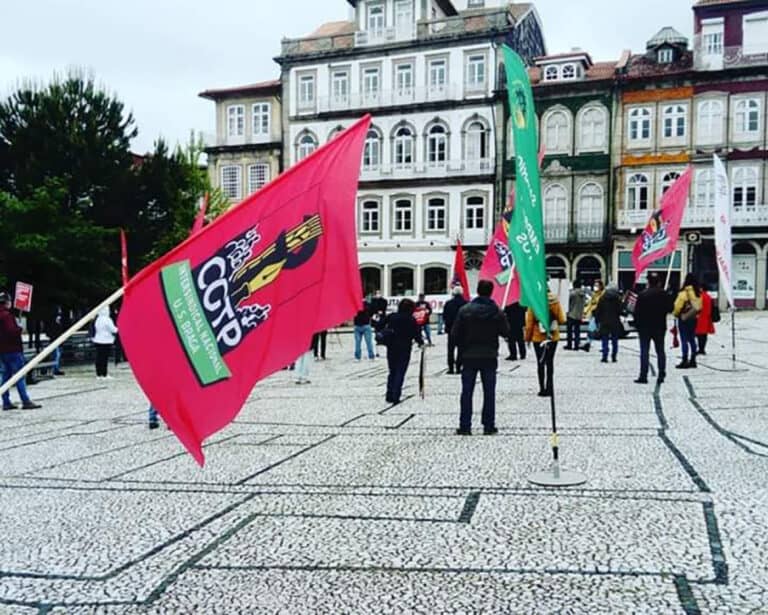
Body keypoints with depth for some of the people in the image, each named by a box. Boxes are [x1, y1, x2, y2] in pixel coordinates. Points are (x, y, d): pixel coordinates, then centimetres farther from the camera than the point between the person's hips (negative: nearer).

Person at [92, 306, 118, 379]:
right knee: (105, 358, -5)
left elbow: (95, 329, 15)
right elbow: (113, 329, -10)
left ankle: (99, 374, 10)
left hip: (98, 341, 7)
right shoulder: (107, 319, -13)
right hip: (106, 341, -7)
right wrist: (117, 329, 8)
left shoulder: (97, 319, 9)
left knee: (99, 357, 7)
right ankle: (104, 374, -4)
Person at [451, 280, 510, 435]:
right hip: (489, 357, 0)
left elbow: (455, 333, -6)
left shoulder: (465, 310, -7)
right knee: (489, 392, 8)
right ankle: (489, 426, 9)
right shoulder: (497, 312, -6)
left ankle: (465, 426, 6)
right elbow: (506, 332, 0)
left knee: (467, 392, 6)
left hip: (469, 356, 0)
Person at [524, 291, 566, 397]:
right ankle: (549, 388, 15)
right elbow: (562, 320, -5)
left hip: (538, 338, -2)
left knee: (540, 363, 6)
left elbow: (529, 323, -8)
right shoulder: (555, 303, -7)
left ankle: (543, 389, 6)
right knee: (550, 362, 13)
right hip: (553, 337, 2)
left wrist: (528, 337, 3)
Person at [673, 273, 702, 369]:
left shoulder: (684, 293, -17)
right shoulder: (698, 293, 4)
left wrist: (675, 313, 3)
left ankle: (685, 361, -4)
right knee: (692, 339, 13)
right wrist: (696, 313, 18)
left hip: (684, 318, -7)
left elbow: (678, 305, -14)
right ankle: (692, 360, 18)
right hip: (694, 318, 7)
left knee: (684, 340, -4)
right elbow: (700, 306, 8)